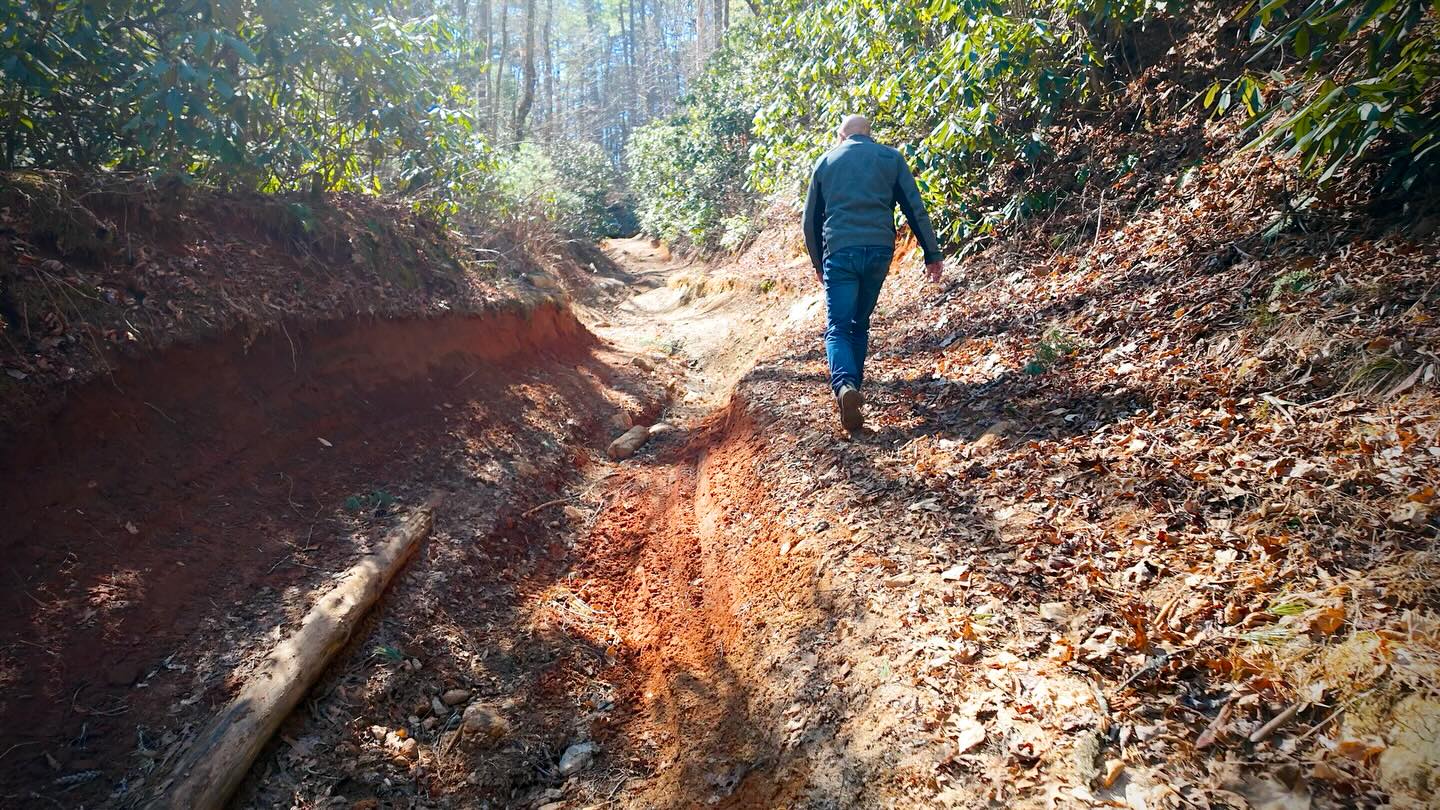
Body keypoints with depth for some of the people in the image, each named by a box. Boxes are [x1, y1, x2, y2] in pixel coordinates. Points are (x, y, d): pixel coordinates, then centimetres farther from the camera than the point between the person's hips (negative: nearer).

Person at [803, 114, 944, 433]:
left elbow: (811, 219, 16)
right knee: (860, 323, 20)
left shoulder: (825, 161, 13)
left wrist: (818, 262, 27)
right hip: (879, 250, 2)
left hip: (839, 251, -2)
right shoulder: (891, 157, 12)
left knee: (838, 327, -3)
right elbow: (915, 209, 6)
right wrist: (932, 254, 9)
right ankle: (854, 384, 24)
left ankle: (844, 385, -29)